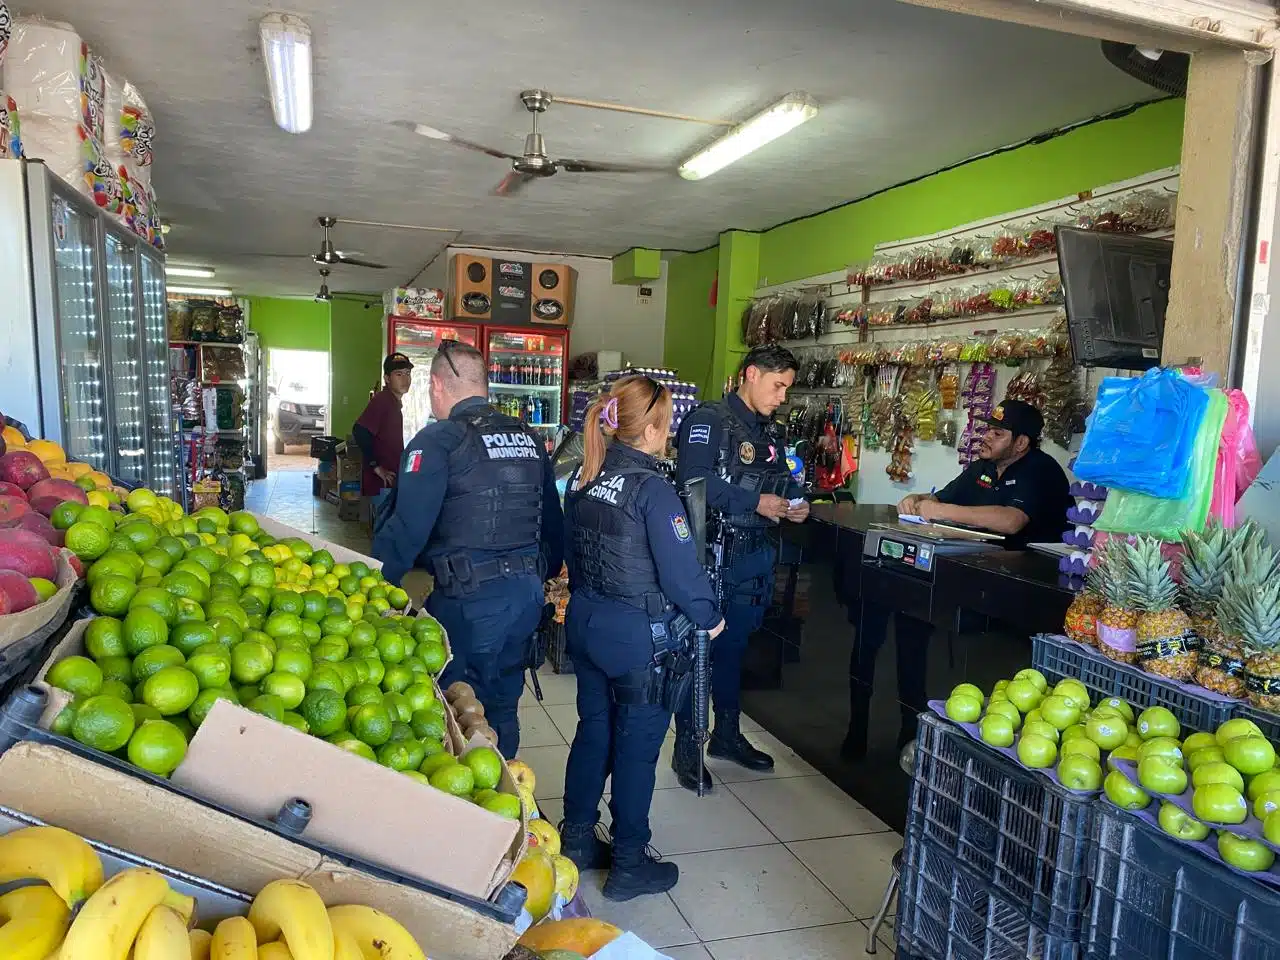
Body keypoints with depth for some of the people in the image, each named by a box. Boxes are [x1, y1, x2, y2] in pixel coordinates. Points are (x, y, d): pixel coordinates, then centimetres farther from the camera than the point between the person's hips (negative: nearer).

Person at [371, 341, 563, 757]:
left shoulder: (438, 440, -10)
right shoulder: (528, 437, 11)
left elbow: (406, 528, -17)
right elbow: (552, 519, 15)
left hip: (469, 599, -7)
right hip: (527, 592, 7)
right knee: (502, 709, 22)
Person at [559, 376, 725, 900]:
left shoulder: (582, 480, 2)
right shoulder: (653, 490, -21)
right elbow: (681, 570, -20)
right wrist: (710, 617, -4)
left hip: (585, 622, 7)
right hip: (640, 638, -7)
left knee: (593, 730, 20)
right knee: (637, 746, 8)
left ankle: (576, 840, 35)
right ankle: (629, 865, 23)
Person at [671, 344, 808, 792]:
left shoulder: (772, 432, 15)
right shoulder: (708, 420, -11)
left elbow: (782, 482, 25)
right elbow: (694, 478, -24)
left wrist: (795, 504, 3)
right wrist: (756, 502, -23)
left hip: (755, 557, 8)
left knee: (733, 648, 19)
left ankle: (727, 735, 34)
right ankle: (686, 748, 15)